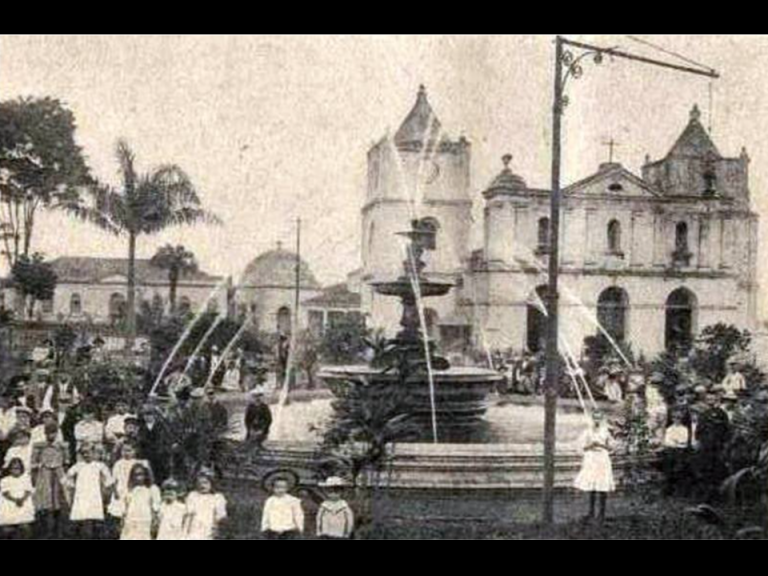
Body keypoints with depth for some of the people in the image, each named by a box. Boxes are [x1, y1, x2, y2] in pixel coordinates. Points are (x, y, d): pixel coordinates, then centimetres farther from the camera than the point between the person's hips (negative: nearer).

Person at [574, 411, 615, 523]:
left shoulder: (605, 432, 5)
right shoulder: (588, 432, 9)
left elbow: (610, 448, 5)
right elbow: (584, 447, 7)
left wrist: (601, 445, -13)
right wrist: (591, 445, -12)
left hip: (603, 459, -1)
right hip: (591, 460, 2)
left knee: (602, 487, -6)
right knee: (591, 486, 2)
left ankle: (602, 512, 0)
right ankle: (591, 511, 12)